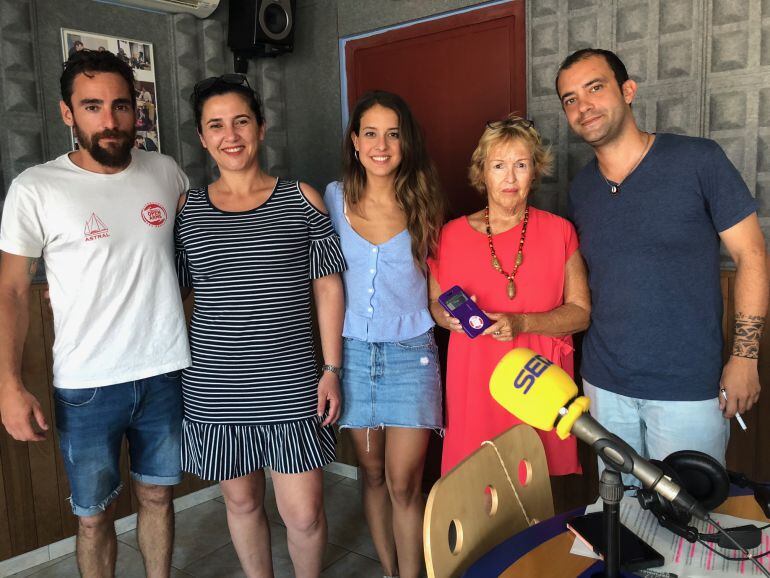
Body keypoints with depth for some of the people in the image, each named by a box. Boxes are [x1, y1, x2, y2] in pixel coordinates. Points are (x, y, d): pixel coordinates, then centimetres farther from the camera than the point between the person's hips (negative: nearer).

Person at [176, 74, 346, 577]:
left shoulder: (301, 199, 0)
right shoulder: (187, 208, 4)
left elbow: (328, 288, 1)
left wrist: (332, 370, -3)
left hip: (290, 384, -1)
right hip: (214, 387, 2)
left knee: (305, 514, 1)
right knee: (241, 501, 16)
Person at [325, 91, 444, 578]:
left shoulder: (422, 202, -1)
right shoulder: (336, 197, 1)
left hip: (410, 353, -2)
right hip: (353, 350, 2)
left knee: (404, 484, -2)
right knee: (373, 475, 14)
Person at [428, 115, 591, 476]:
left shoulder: (559, 232, 3)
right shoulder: (452, 235, 4)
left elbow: (581, 311, 1)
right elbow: (434, 303, 16)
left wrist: (521, 323, -14)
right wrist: (451, 316, -7)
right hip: (474, 386, 1)